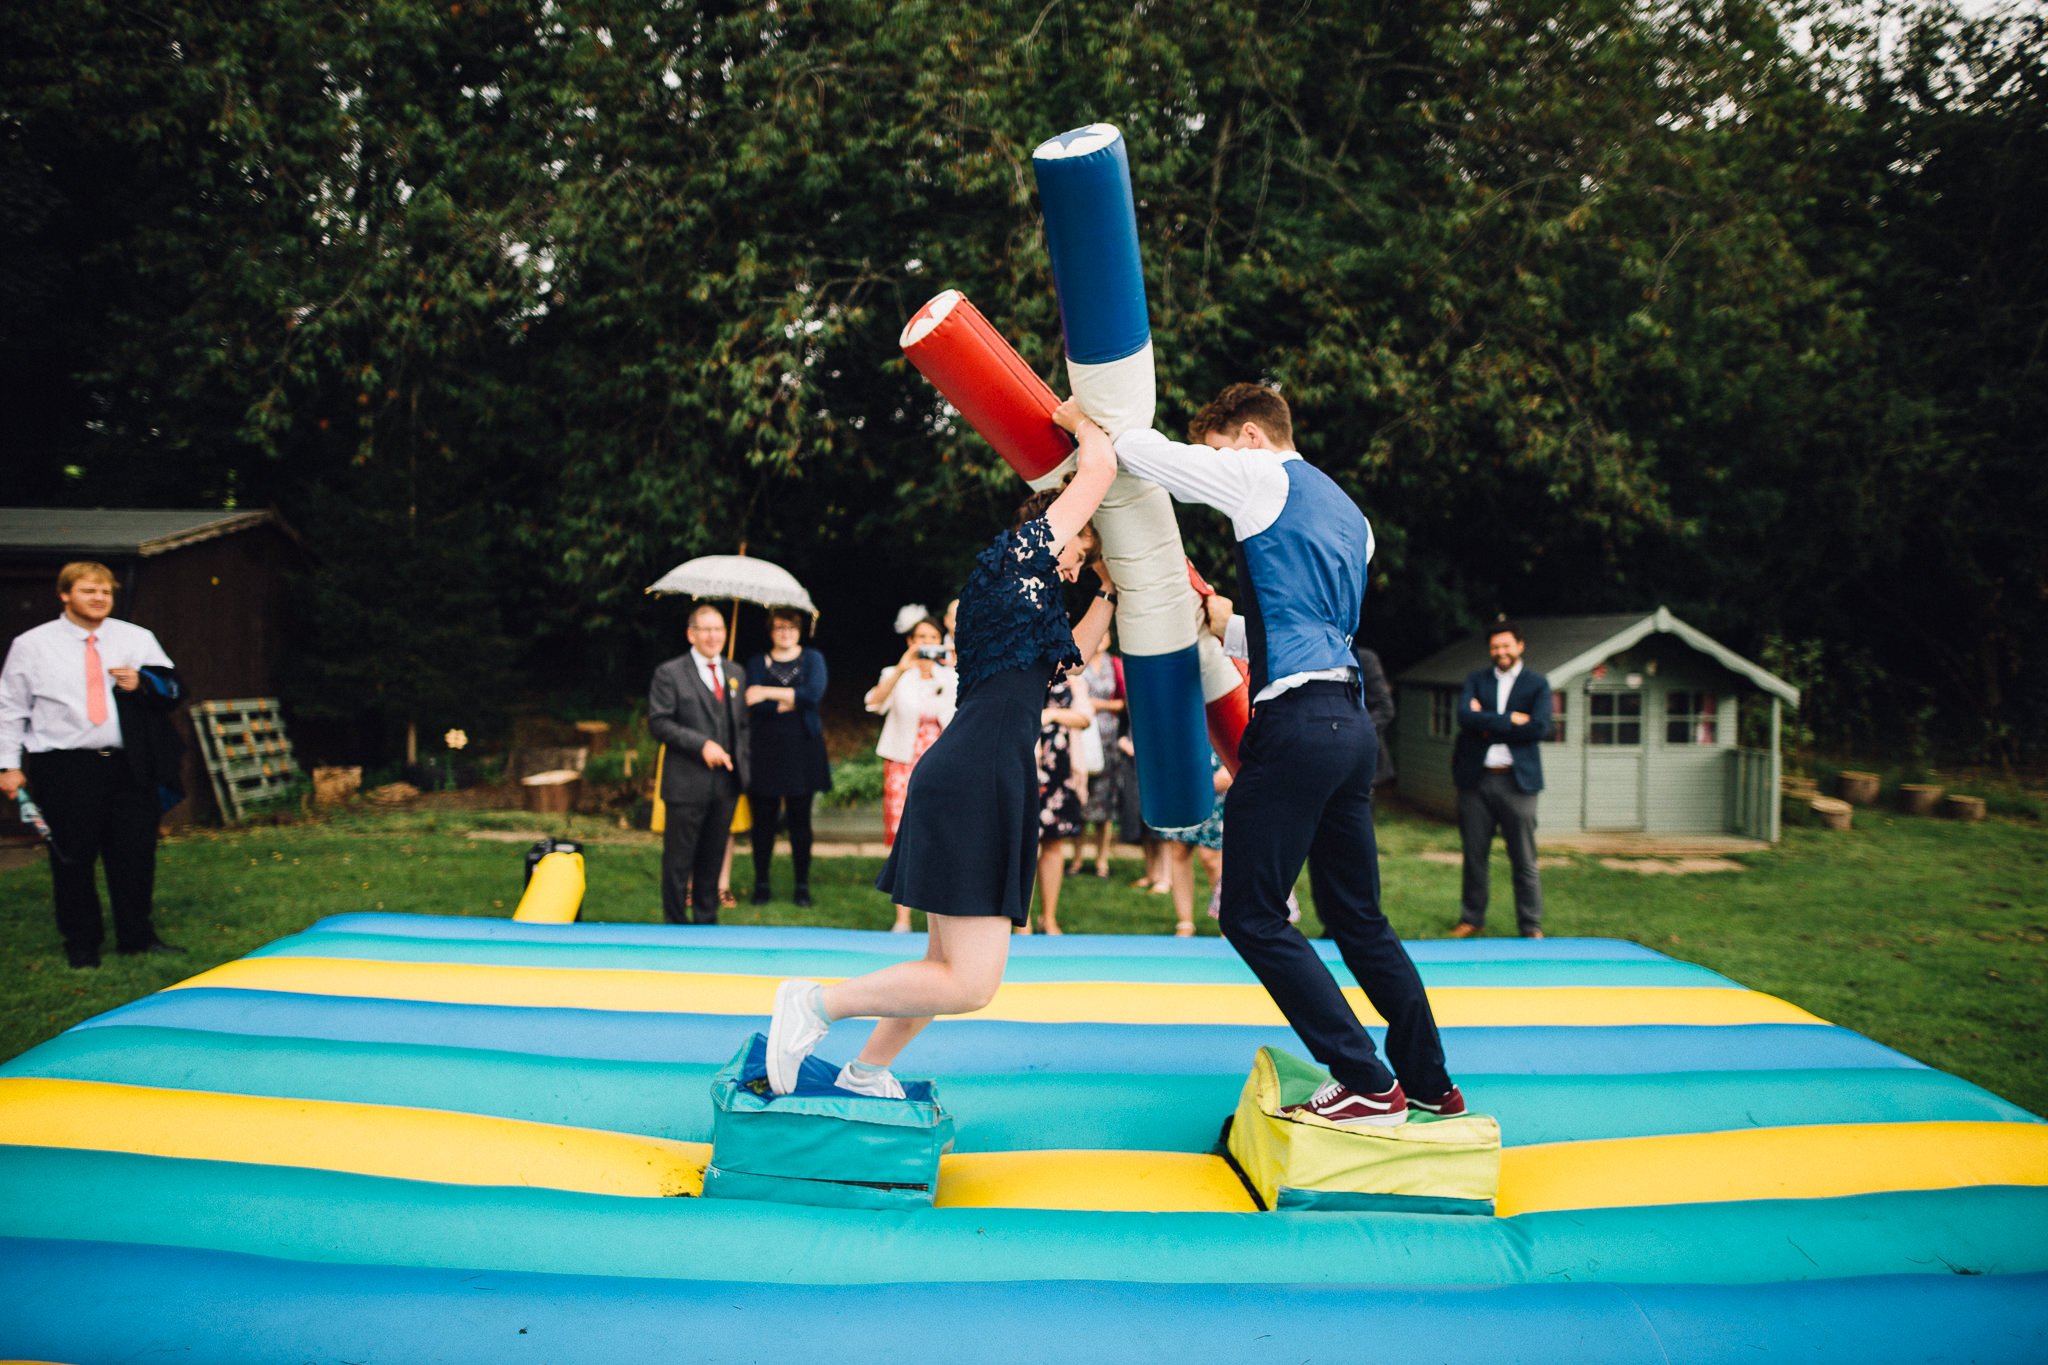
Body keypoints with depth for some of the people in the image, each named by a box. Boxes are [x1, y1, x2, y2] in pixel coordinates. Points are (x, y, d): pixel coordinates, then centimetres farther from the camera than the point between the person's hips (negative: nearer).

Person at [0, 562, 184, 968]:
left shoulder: (137, 638, 9)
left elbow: (174, 689, 10)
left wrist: (142, 683, -11)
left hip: (128, 766, 2)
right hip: (64, 770, -2)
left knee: (136, 854, 5)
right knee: (72, 858, 4)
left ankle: (137, 937, 18)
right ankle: (81, 943, 18)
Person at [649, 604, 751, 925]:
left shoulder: (735, 673, 14)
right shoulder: (669, 673, -4)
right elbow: (659, 722, -11)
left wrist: (740, 762, 8)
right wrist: (702, 744, -18)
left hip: (726, 781, 5)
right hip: (687, 783, -5)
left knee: (713, 856, 12)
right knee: (679, 858, 1)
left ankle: (707, 920, 23)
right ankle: (676, 923, 12)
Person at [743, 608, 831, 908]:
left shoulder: (813, 659, 8)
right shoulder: (757, 662, 10)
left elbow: (814, 693, -11)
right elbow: (753, 705, -6)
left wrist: (769, 693, -13)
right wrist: (792, 702, -12)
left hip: (802, 748, 0)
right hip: (765, 748, 0)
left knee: (800, 819, 2)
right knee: (764, 818, 1)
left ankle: (802, 886, 9)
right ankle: (761, 884, 11)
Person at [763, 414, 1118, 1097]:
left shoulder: (1027, 603, 25)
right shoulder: (1019, 554, 0)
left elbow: (1069, 653, 42)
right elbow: (1100, 466, -2)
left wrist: (1110, 590, 41)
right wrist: (1084, 422, 17)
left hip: (983, 785, 11)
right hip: (975, 782, -11)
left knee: (950, 965, 18)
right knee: (970, 983, -12)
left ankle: (866, 1072, 31)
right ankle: (815, 1003, -2)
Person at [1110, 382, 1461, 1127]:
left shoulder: (1264, 477, -1)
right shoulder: (1349, 515, 24)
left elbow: (1141, 450, -3)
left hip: (1296, 722, -9)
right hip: (1350, 722, 9)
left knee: (1253, 915, -3)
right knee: (1358, 917, 17)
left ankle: (1368, 1086, -1)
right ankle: (1428, 1081, 23)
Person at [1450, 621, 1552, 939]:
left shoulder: (1537, 683, 6)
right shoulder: (1476, 679, 12)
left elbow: (1540, 727, -9)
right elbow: (1464, 716, -6)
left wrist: (1488, 725, -8)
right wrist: (1509, 720, -11)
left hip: (1516, 779, -2)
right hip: (1476, 778, 2)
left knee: (1524, 859, 0)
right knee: (1474, 855, 8)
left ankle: (1531, 927, 8)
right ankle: (1472, 919, 19)